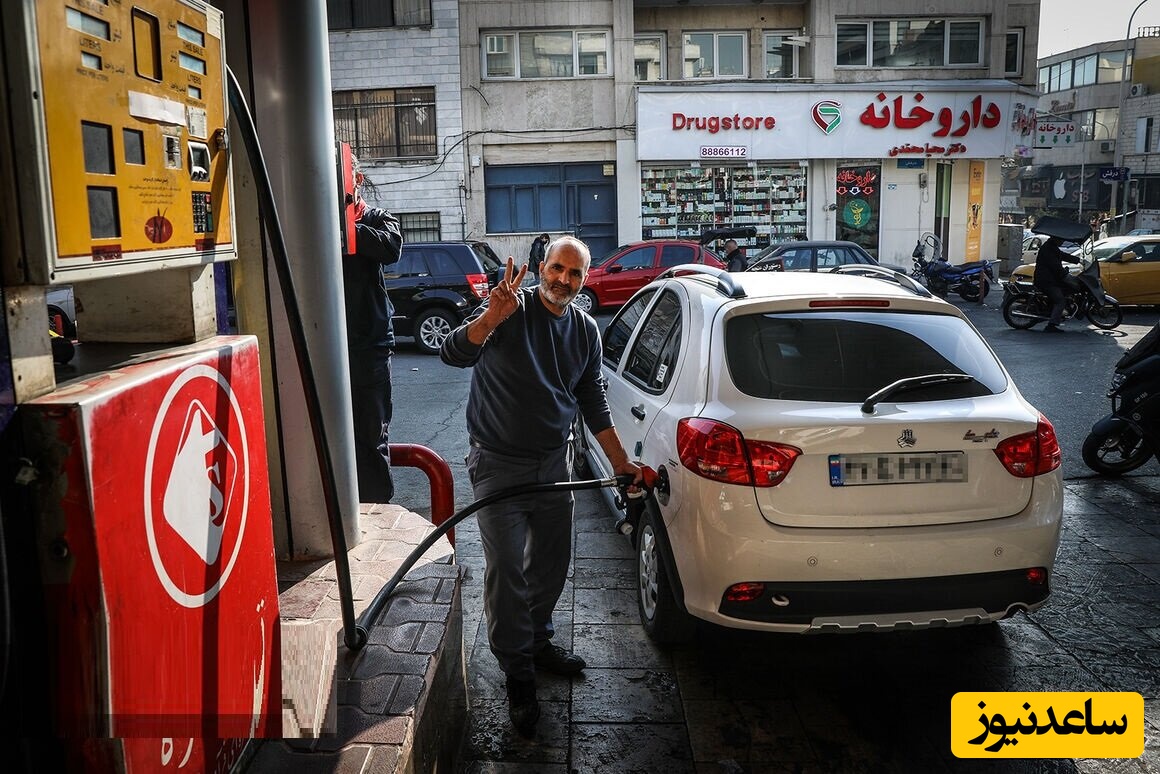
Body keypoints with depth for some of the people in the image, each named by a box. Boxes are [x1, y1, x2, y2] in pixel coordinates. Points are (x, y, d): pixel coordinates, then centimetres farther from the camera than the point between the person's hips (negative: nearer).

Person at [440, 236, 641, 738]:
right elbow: (453, 353, -24)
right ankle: (518, 674, 12)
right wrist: (490, 318, -42)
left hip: (553, 463, 6)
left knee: (550, 566, 17)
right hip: (499, 465, -5)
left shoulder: (585, 330, 6)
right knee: (507, 573, -3)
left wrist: (620, 462, 11)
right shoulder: (512, 310, -12)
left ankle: (537, 642, 40)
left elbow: (593, 401, 13)